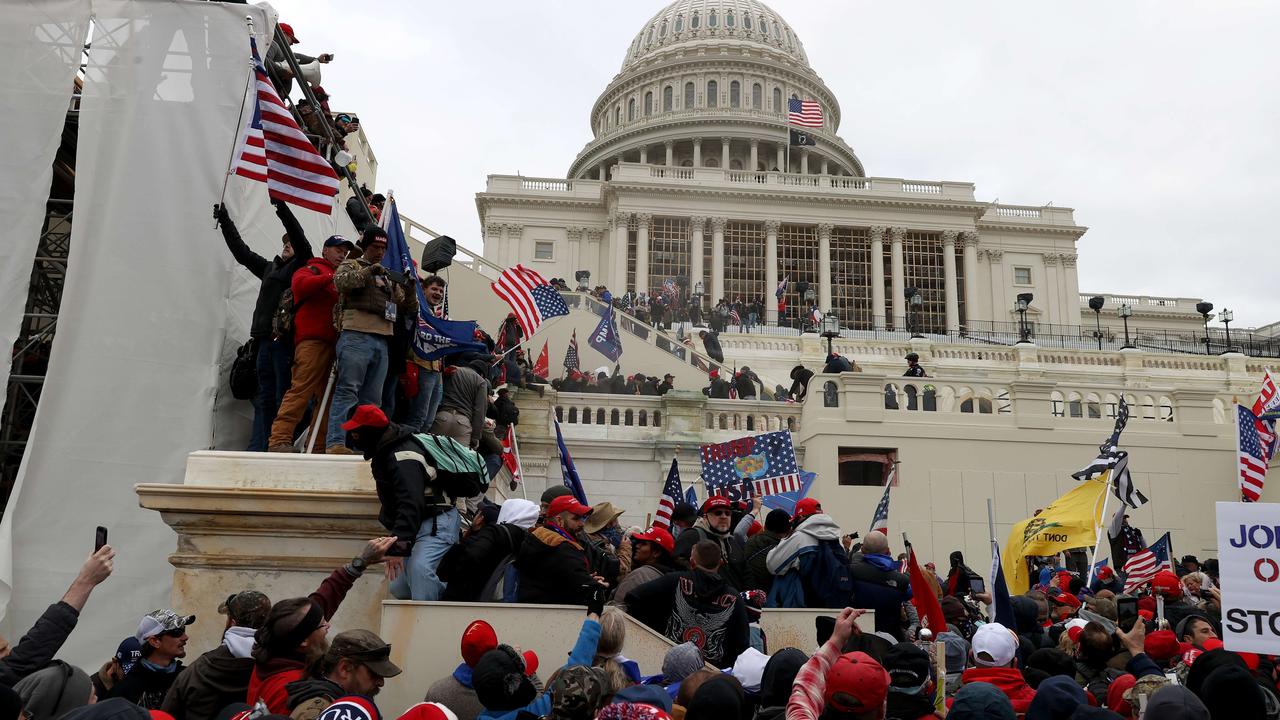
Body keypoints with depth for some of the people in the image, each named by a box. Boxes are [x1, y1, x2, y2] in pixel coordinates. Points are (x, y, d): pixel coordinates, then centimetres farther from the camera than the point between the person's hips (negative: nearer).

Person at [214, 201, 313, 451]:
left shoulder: (301, 265, 5)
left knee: (283, 399, -9)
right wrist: (225, 221, 28)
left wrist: (282, 208, -17)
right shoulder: (270, 267, 25)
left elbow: (301, 239, -10)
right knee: (264, 399, 5)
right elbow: (242, 252, 30)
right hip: (265, 339, 7)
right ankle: (257, 451, 4)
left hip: (285, 339, -7)